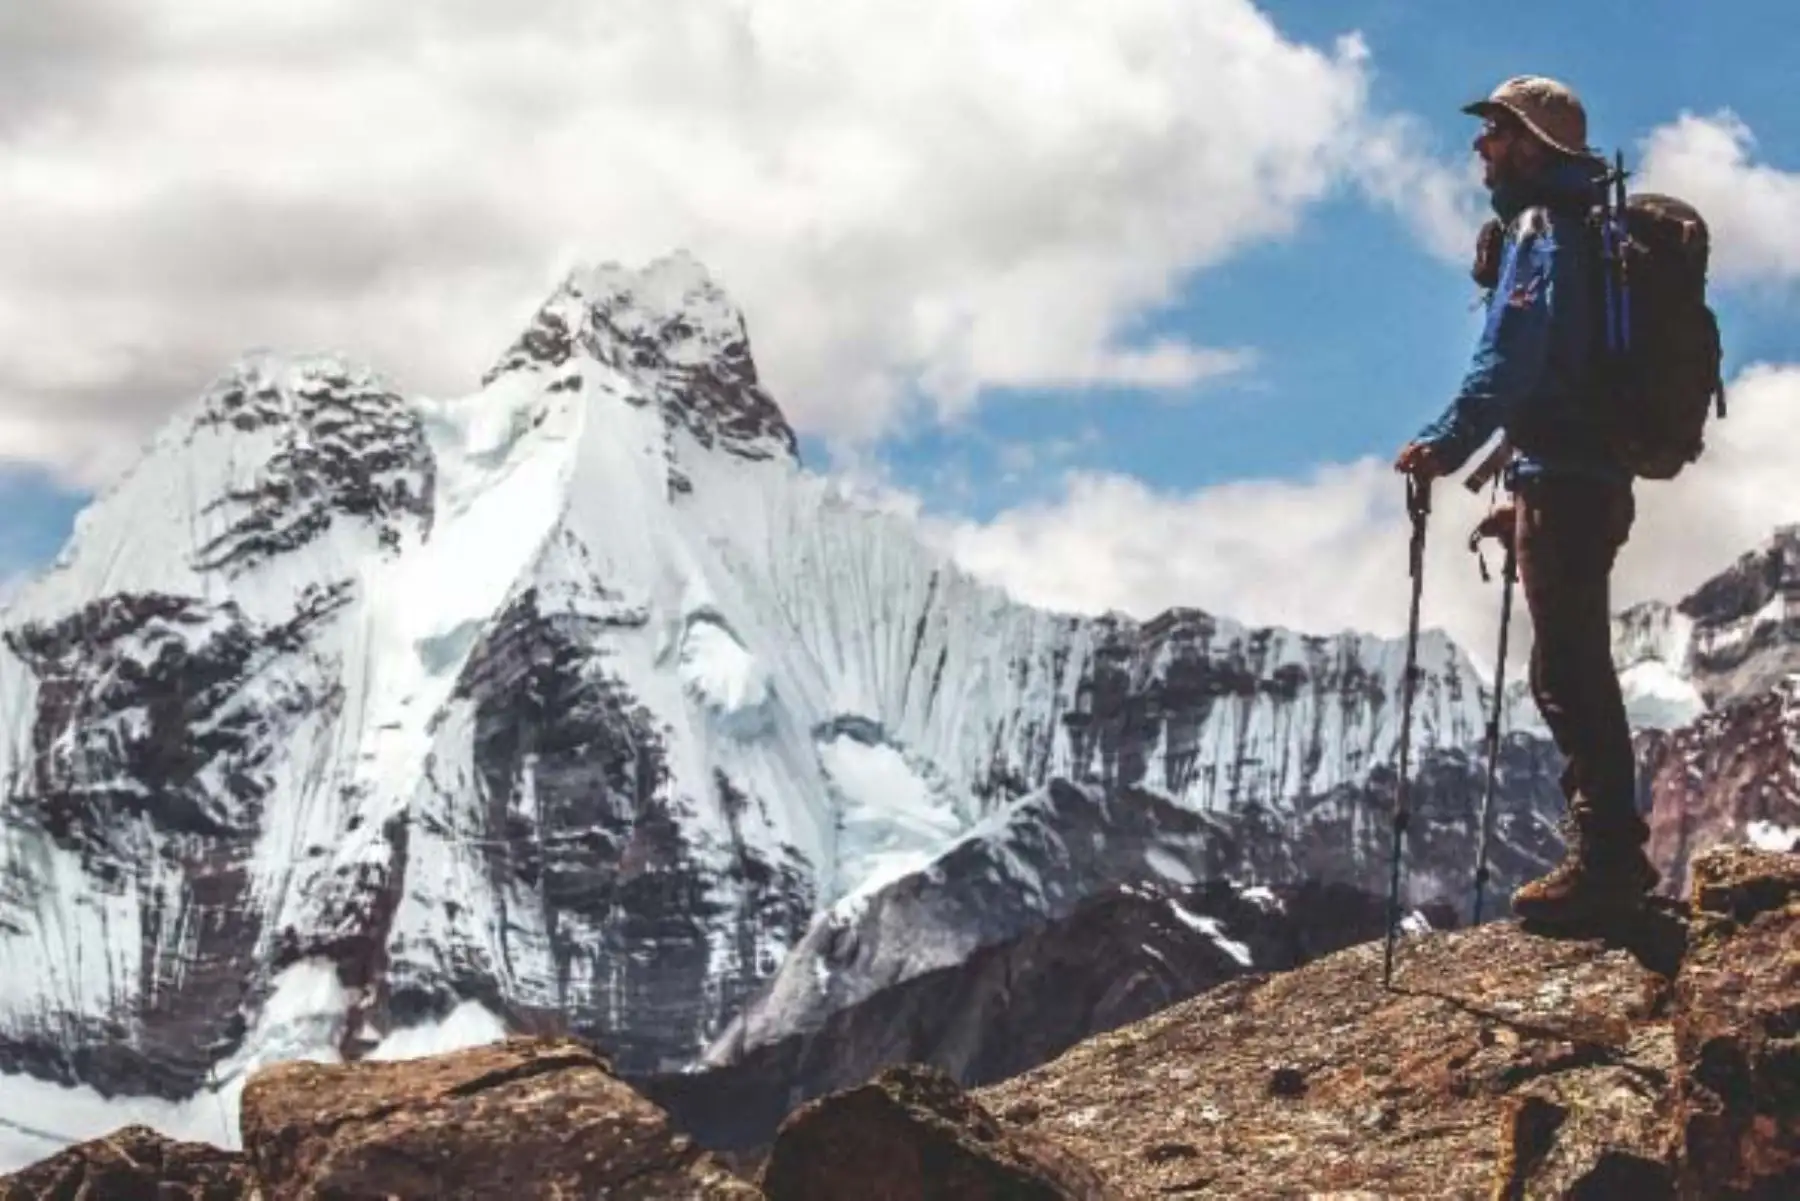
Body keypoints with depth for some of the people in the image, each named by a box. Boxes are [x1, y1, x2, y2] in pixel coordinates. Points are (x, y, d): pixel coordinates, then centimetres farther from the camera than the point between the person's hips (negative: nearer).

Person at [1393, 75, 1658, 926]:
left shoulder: (1544, 228, -9)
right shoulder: (1578, 228, 21)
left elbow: (1514, 354, -25)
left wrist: (1449, 443, -30)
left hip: (1562, 477, -10)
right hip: (1588, 477, 10)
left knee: (1568, 672, -10)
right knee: (1578, 671, 15)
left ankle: (1605, 861, -10)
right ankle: (1613, 855, 19)